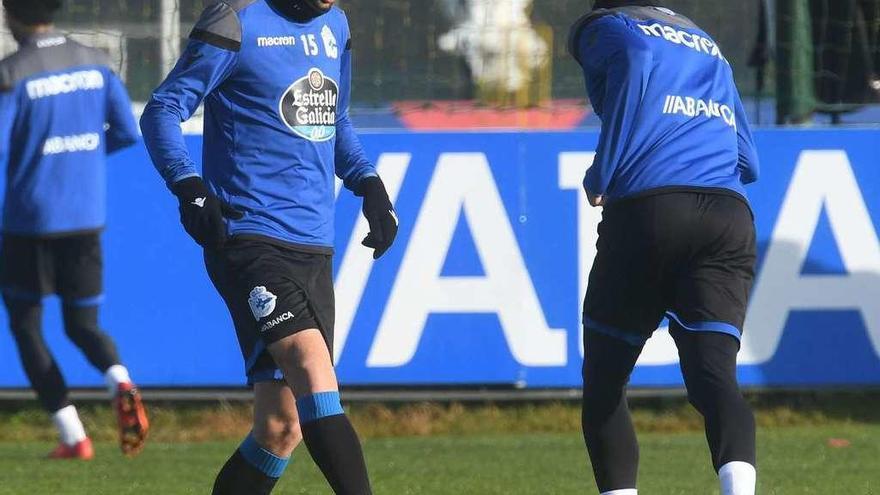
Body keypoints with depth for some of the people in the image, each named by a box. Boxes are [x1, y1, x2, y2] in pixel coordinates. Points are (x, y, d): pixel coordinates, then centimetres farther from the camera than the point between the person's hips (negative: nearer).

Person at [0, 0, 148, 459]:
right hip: (86, 219, 4)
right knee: (84, 325, 16)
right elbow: (128, 133, 3)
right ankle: (121, 383, -18)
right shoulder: (94, 63, 4)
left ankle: (73, 435, 1)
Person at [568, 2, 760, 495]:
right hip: (731, 219, 4)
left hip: (646, 212, -4)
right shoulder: (711, 47, 29)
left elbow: (637, 58, -12)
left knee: (604, 380, 11)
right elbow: (748, 162, 25)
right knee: (713, 373, -11)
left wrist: (600, 177, -5)